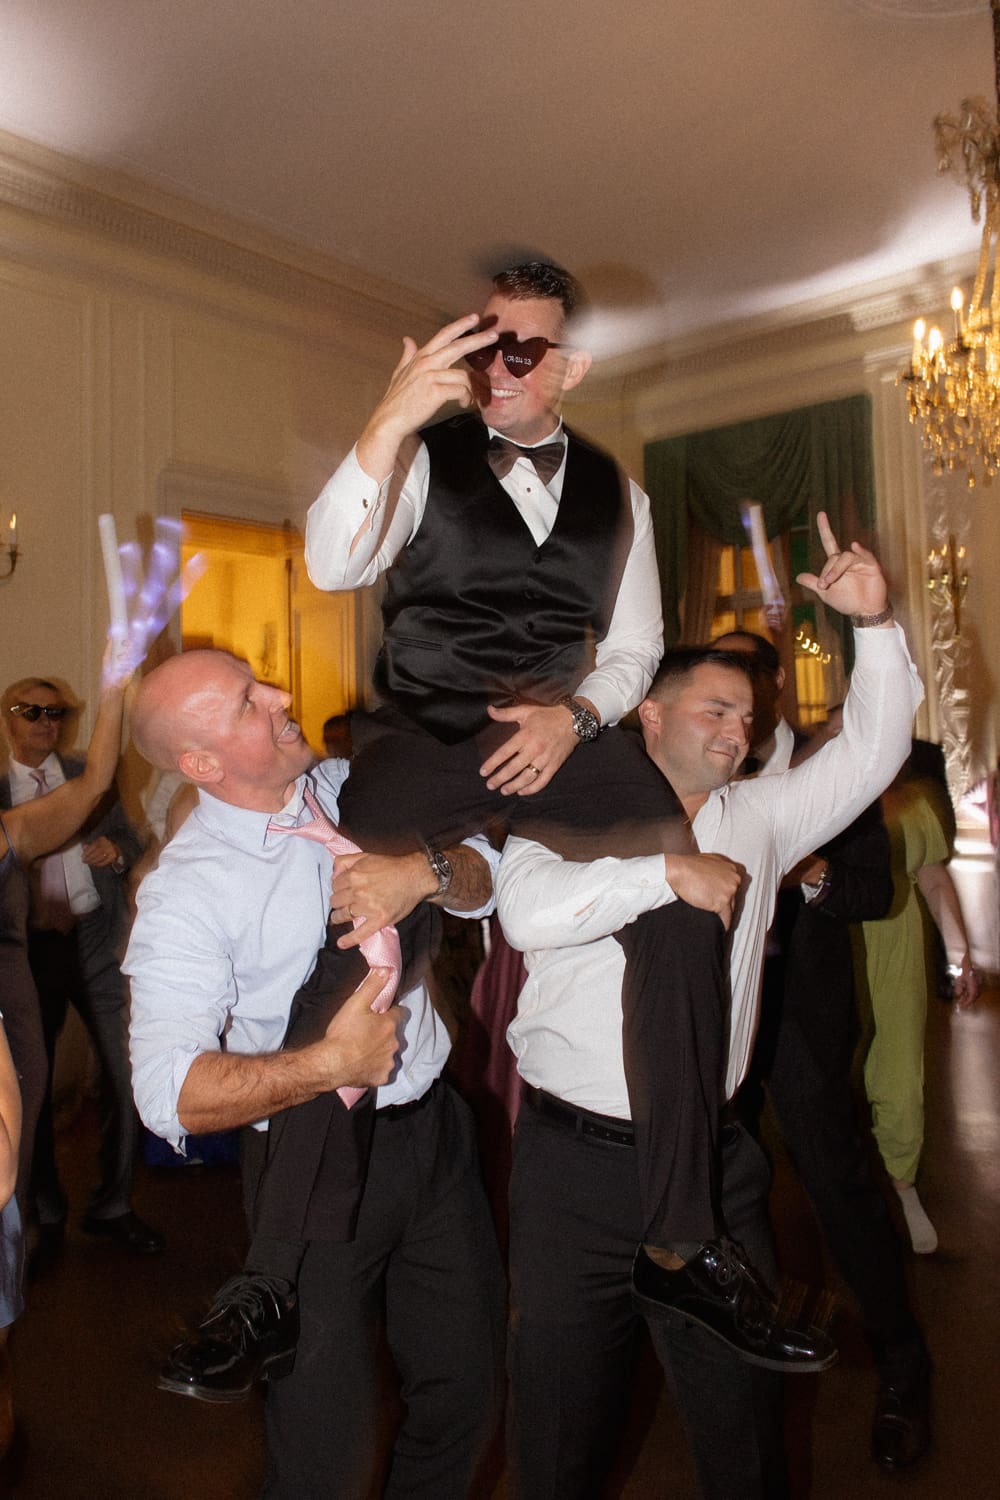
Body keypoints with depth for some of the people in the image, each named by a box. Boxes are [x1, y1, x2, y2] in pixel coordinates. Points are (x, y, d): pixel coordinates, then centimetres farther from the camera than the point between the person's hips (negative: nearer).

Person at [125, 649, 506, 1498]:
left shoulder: (349, 787, -1)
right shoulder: (184, 891, -18)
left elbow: (482, 880, 1)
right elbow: (169, 1094, -25)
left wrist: (424, 871, -20)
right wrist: (329, 1065, -33)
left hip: (434, 1124, 6)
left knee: (468, 1385, 21)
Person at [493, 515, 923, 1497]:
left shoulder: (757, 819, 9)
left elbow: (871, 752, 7)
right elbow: (528, 912, -22)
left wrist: (876, 625, -4)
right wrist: (668, 871, -23)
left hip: (712, 1163, 4)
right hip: (575, 1161, -3)